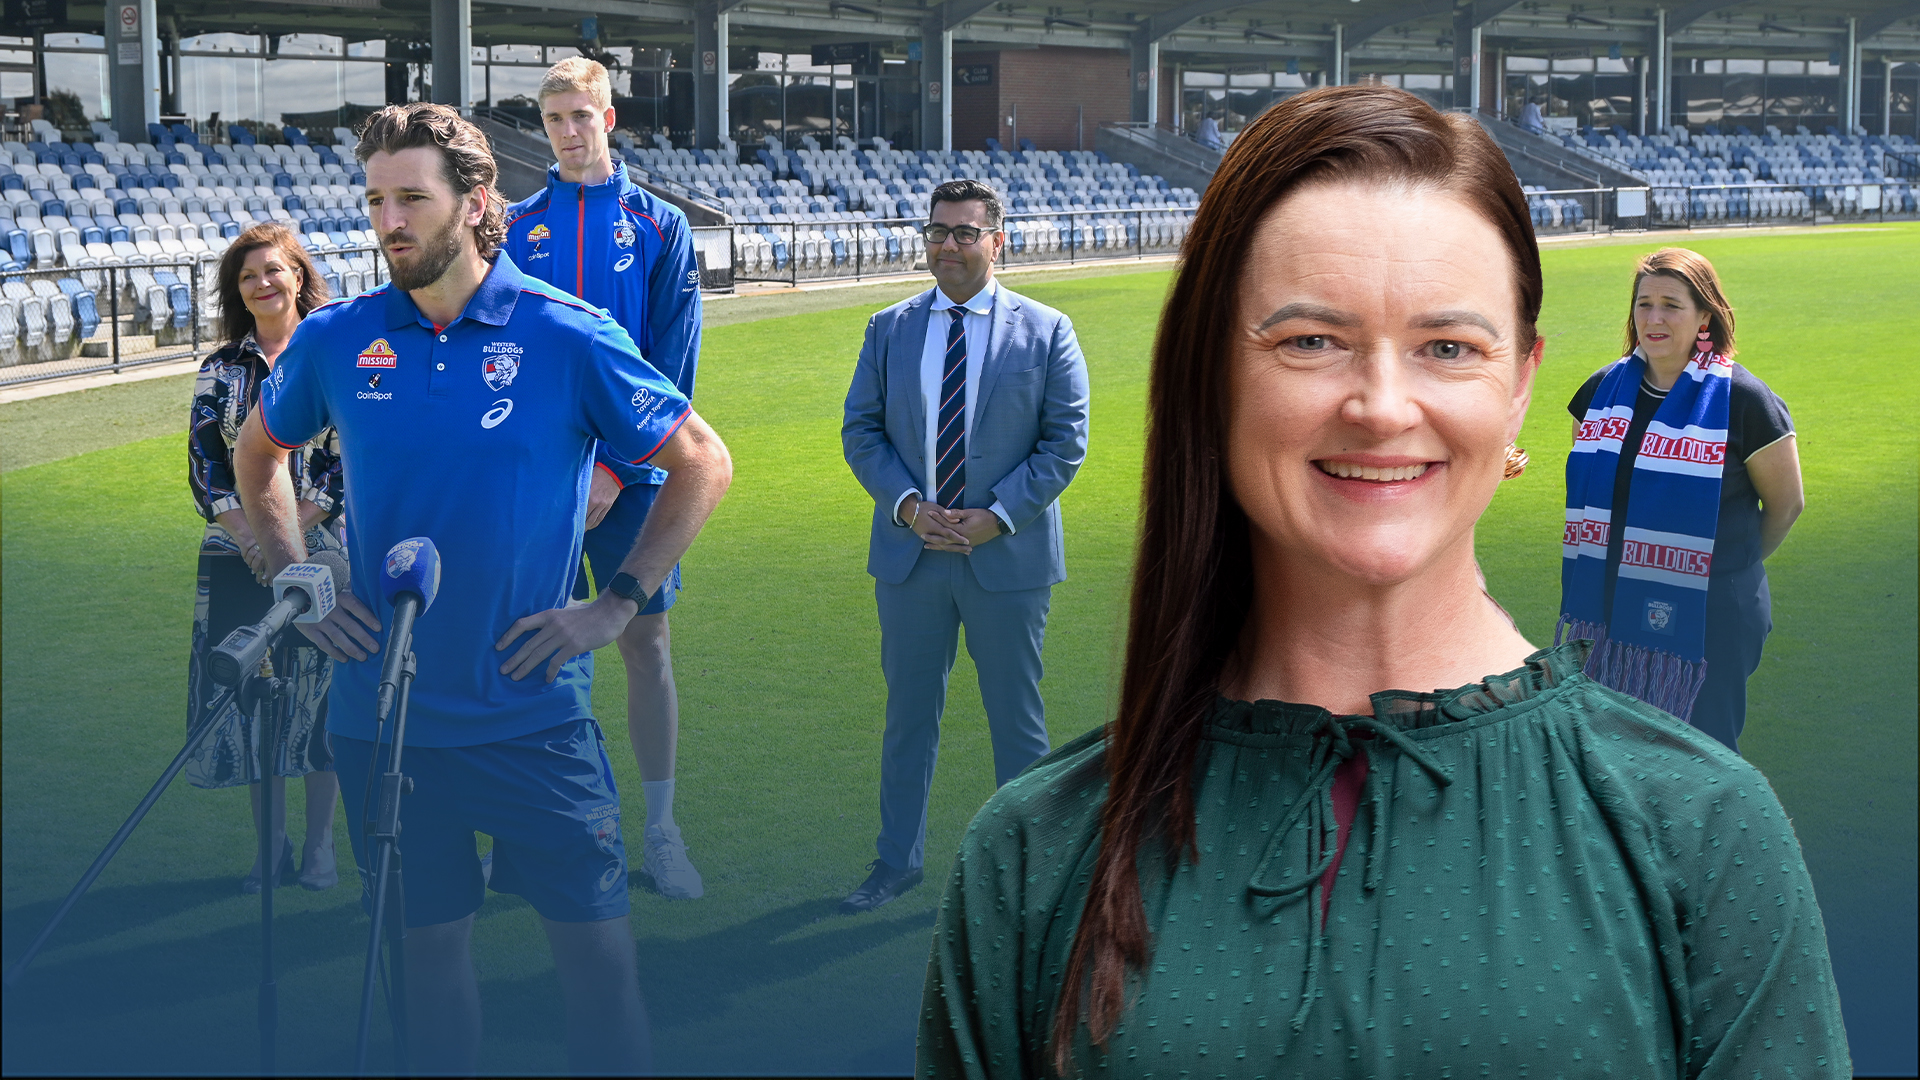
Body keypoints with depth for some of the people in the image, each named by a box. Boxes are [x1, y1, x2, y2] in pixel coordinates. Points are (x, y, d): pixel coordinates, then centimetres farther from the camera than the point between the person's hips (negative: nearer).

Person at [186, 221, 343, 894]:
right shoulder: (220, 369, 10)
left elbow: (350, 459, -5)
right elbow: (204, 461, 4)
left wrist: (291, 530, -13)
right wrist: (248, 534, -11)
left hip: (321, 551, -3)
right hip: (238, 559, 3)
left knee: (319, 691, 0)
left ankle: (319, 843, 10)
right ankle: (271, 843, 13)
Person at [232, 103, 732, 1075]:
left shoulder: (567, 337, -9)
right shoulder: (337, 339, 0)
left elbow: (702, 464, 1)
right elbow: (257, 455, 19)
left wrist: (615, 606, -5)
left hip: (530, 707, -2)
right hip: (381, 711, 2)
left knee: (595, 938, 1)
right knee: (428, 936, 12)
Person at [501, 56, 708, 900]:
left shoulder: (660, 227, 3)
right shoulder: (518, 228, 7)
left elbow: (672, 364, -1)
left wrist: (617, 468, -9)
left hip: (631, 472, -1)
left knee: (646, 641, 0)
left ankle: (660, 830, 7)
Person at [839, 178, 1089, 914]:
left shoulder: (1045, 331, -2)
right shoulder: (890, 330, 6)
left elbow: (1065, 440, -5)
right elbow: (860, 432, 5)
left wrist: (998, 516, -15)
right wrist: (907, 506, -11)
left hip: (1007, 556, -2)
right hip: (909, 554, 2)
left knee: (1017, 717, 8)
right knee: (908, 713, 12)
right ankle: (897, 861, 24)